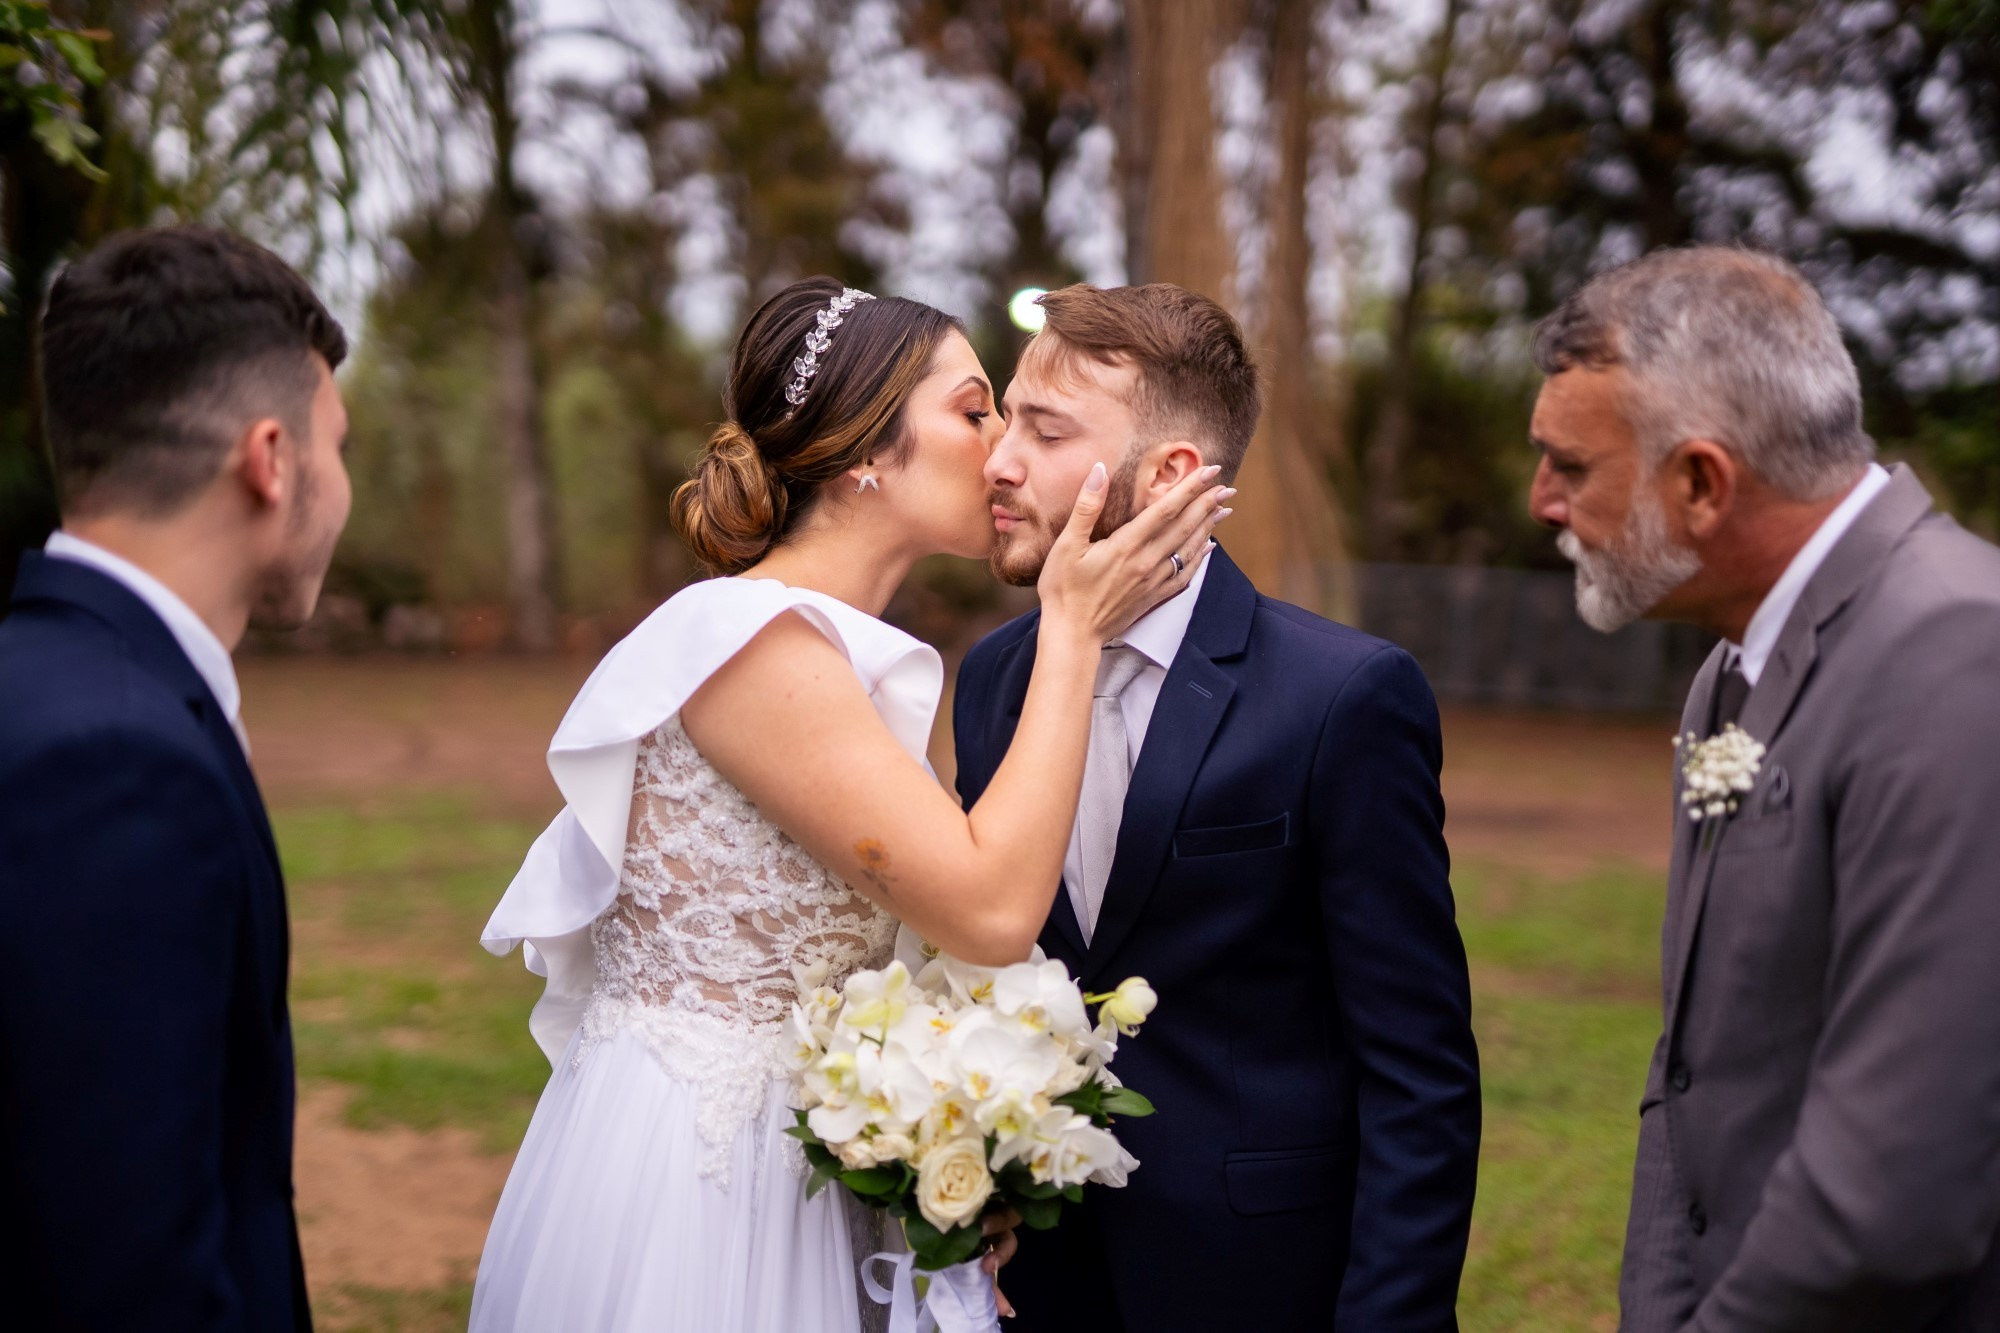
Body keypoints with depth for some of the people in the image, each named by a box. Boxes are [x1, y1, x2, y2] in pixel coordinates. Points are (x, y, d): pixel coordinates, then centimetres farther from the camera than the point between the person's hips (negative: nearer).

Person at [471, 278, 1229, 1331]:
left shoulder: (836, 651, 9)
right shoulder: (752, 638, -19)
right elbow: (993, 909, -22)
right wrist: (1072, 631, -15)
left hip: (789, 1161, 9)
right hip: (675, 1170, -9)